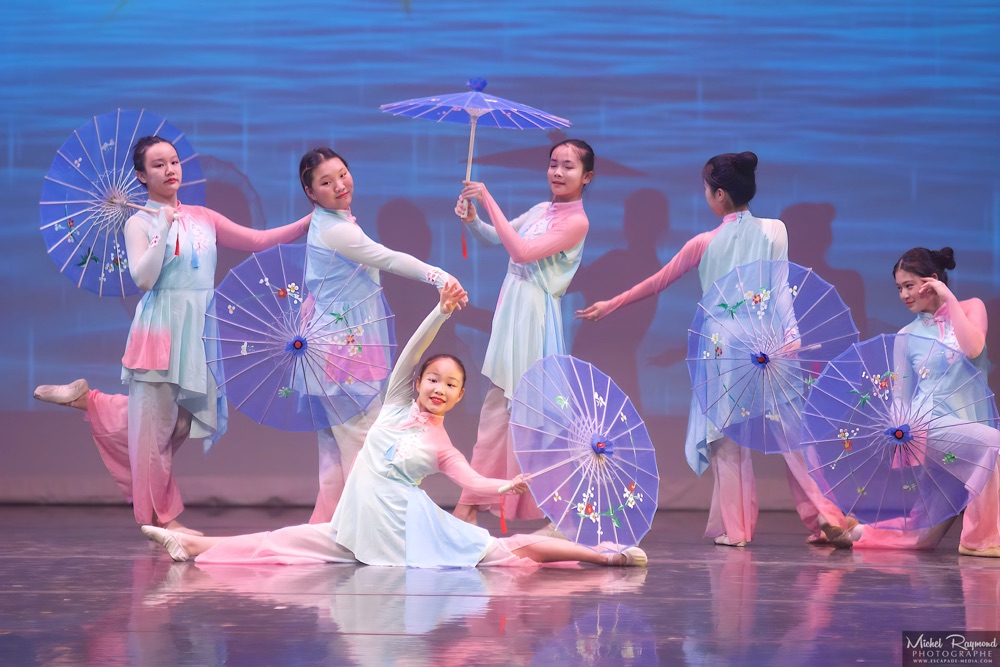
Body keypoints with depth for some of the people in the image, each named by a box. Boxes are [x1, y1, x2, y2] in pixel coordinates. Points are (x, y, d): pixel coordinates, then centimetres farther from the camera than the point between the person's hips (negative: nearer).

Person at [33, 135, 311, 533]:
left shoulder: (202, 217, 11)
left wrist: (309, 222, 2)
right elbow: (143, 279, -15)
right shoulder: (139, 224, -3)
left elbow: (257, 240, 10)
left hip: (199, 329, 5)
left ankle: (88, 400, 24)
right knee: (154, 423, -2)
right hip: (160, 331, -5)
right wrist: (165, 226, -17)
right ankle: (160, 515, 10)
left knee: (182, 418, 8)